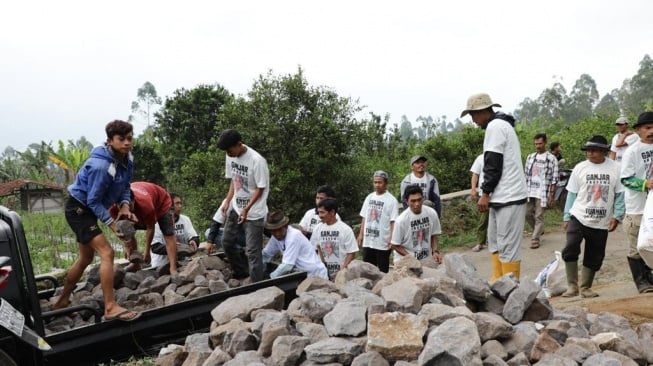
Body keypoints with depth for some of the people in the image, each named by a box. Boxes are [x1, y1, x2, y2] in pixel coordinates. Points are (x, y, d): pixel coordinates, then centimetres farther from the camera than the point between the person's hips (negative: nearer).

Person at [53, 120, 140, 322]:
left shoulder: (127, 159, -3)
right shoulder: (100, 165, -29)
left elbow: (124, 186, 7)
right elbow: (93, 201, -24)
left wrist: (124, 205, -11)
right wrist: (111, 223, -23)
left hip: (87, 210, 10)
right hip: (78, 208, -10)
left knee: (86, 258, 20)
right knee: (107, 253, -20)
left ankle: (63, 301, 37)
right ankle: (110, 308, -19)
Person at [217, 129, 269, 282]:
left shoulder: (257, 160, -22)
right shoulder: (230, 157, -1)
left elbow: (260, 189, -17)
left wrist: (246, 209, -20)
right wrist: (227, 202, 3)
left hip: (253, 212, -7)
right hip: (235, 208, 7)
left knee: (253, 251, -4)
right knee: (227, 242, 15)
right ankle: (241, 272, 35)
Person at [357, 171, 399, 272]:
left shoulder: (391, 200, -8)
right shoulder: (369, 197, 10)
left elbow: (393, 221, -12)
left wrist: (391, 238, -17)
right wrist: (361, 234, 11)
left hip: (383, 242, -6)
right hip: (368, 241, 6)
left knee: (383, 270, 4)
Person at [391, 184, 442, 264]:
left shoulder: (431, 213, -7)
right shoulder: (401, 220, -19)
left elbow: (434, 235, 8)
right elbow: (395, 245, -10)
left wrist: (435, 251, -6)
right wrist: (410, 258, -18)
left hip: (427, 260, 4)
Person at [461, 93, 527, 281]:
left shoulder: (495, 126, -12)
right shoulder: (501, 125, 19)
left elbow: (493, 164, -17)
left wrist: (485, 192, -11)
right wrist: (489, 193, 17)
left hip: (509, 197, -10)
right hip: (503, 196, 10)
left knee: (507, 245, -5)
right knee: (494, 241, 15)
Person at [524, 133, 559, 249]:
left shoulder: (552, 159, -3)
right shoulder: (530, 157, 10)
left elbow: (554, 179, -5)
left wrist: (551, 195, -10)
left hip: (542, 193, -5)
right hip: (529, 192, 5)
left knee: (539, 216, -2)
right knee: (527, 214, 8)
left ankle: (535, 239, 5)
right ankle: (538, 230, 32)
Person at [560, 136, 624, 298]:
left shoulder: (615, 168, -3)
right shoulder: (579, 168, 0)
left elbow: (619, 194, 1)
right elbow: (572, 193, 4)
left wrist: (616, 216, -6)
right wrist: (566, 217, 3)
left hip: (602, 223, 1)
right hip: (579, 217, -1)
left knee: (594, 257, 9)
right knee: (570, 250, -16)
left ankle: (585, 287, 25)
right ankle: (572, 286, -3)